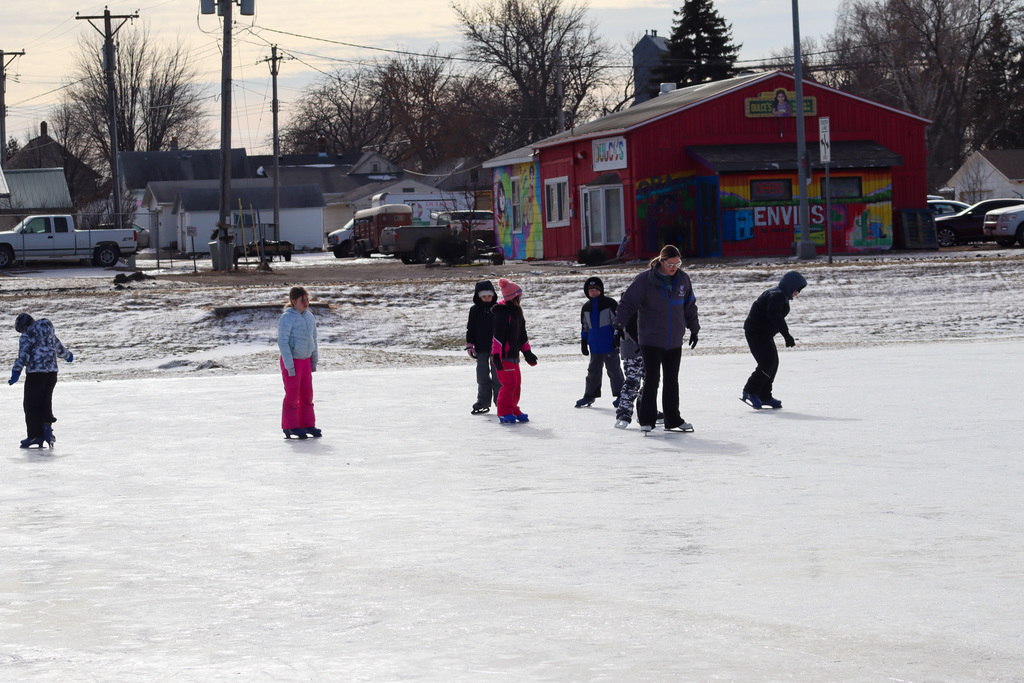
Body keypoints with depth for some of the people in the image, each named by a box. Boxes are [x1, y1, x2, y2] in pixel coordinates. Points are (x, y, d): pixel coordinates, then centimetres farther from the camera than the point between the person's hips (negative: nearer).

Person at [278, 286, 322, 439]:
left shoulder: (309, 316, 5)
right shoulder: (287, 318, -17)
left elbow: (313, 338, 14)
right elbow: (282, 342, -18)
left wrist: (314, 360, 13)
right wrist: (289, 366, -20)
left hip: (305, 360, 7)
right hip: (291, 360, -7)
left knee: (307, 392, 10)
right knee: (292, 393, 0)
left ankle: (307, 424, 19)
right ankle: (290, 427, 11)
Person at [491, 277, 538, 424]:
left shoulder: (517, 312, 15)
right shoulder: (502, 312, -15)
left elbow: (522, 335, 23)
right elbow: (497, 335, -19)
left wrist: (527, 352, 22)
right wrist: (496, 356, -22)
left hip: (513, 355, 9)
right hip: (503, 355, -9)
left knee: (516, 383, 12)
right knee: (509, 383, -11)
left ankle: (513, 410, 23)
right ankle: (504, 413, -5)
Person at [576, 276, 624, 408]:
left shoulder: (610, 303, -6)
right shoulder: (587, 307, 11)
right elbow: (584, 327, 20)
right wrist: (583, 342, 18)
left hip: (609, 345, -6)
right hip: (595, 346, 6)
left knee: (613, 369, -3)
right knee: (593, 370, 12)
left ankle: (619, 394, 5)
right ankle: (590, 396, 20)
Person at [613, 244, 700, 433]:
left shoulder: (682, 279, 3)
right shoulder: (645, 280, -12)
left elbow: (690, 305, 16)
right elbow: (627, 302, -9)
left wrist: (694, 329, 20)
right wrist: (619, 326, -15)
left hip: (674, 341, 4)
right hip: (651, 339, -4)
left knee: (672, 381, 9)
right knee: (651, 379, -5)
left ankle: (673, 420, 17)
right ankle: (646, 420, 4)